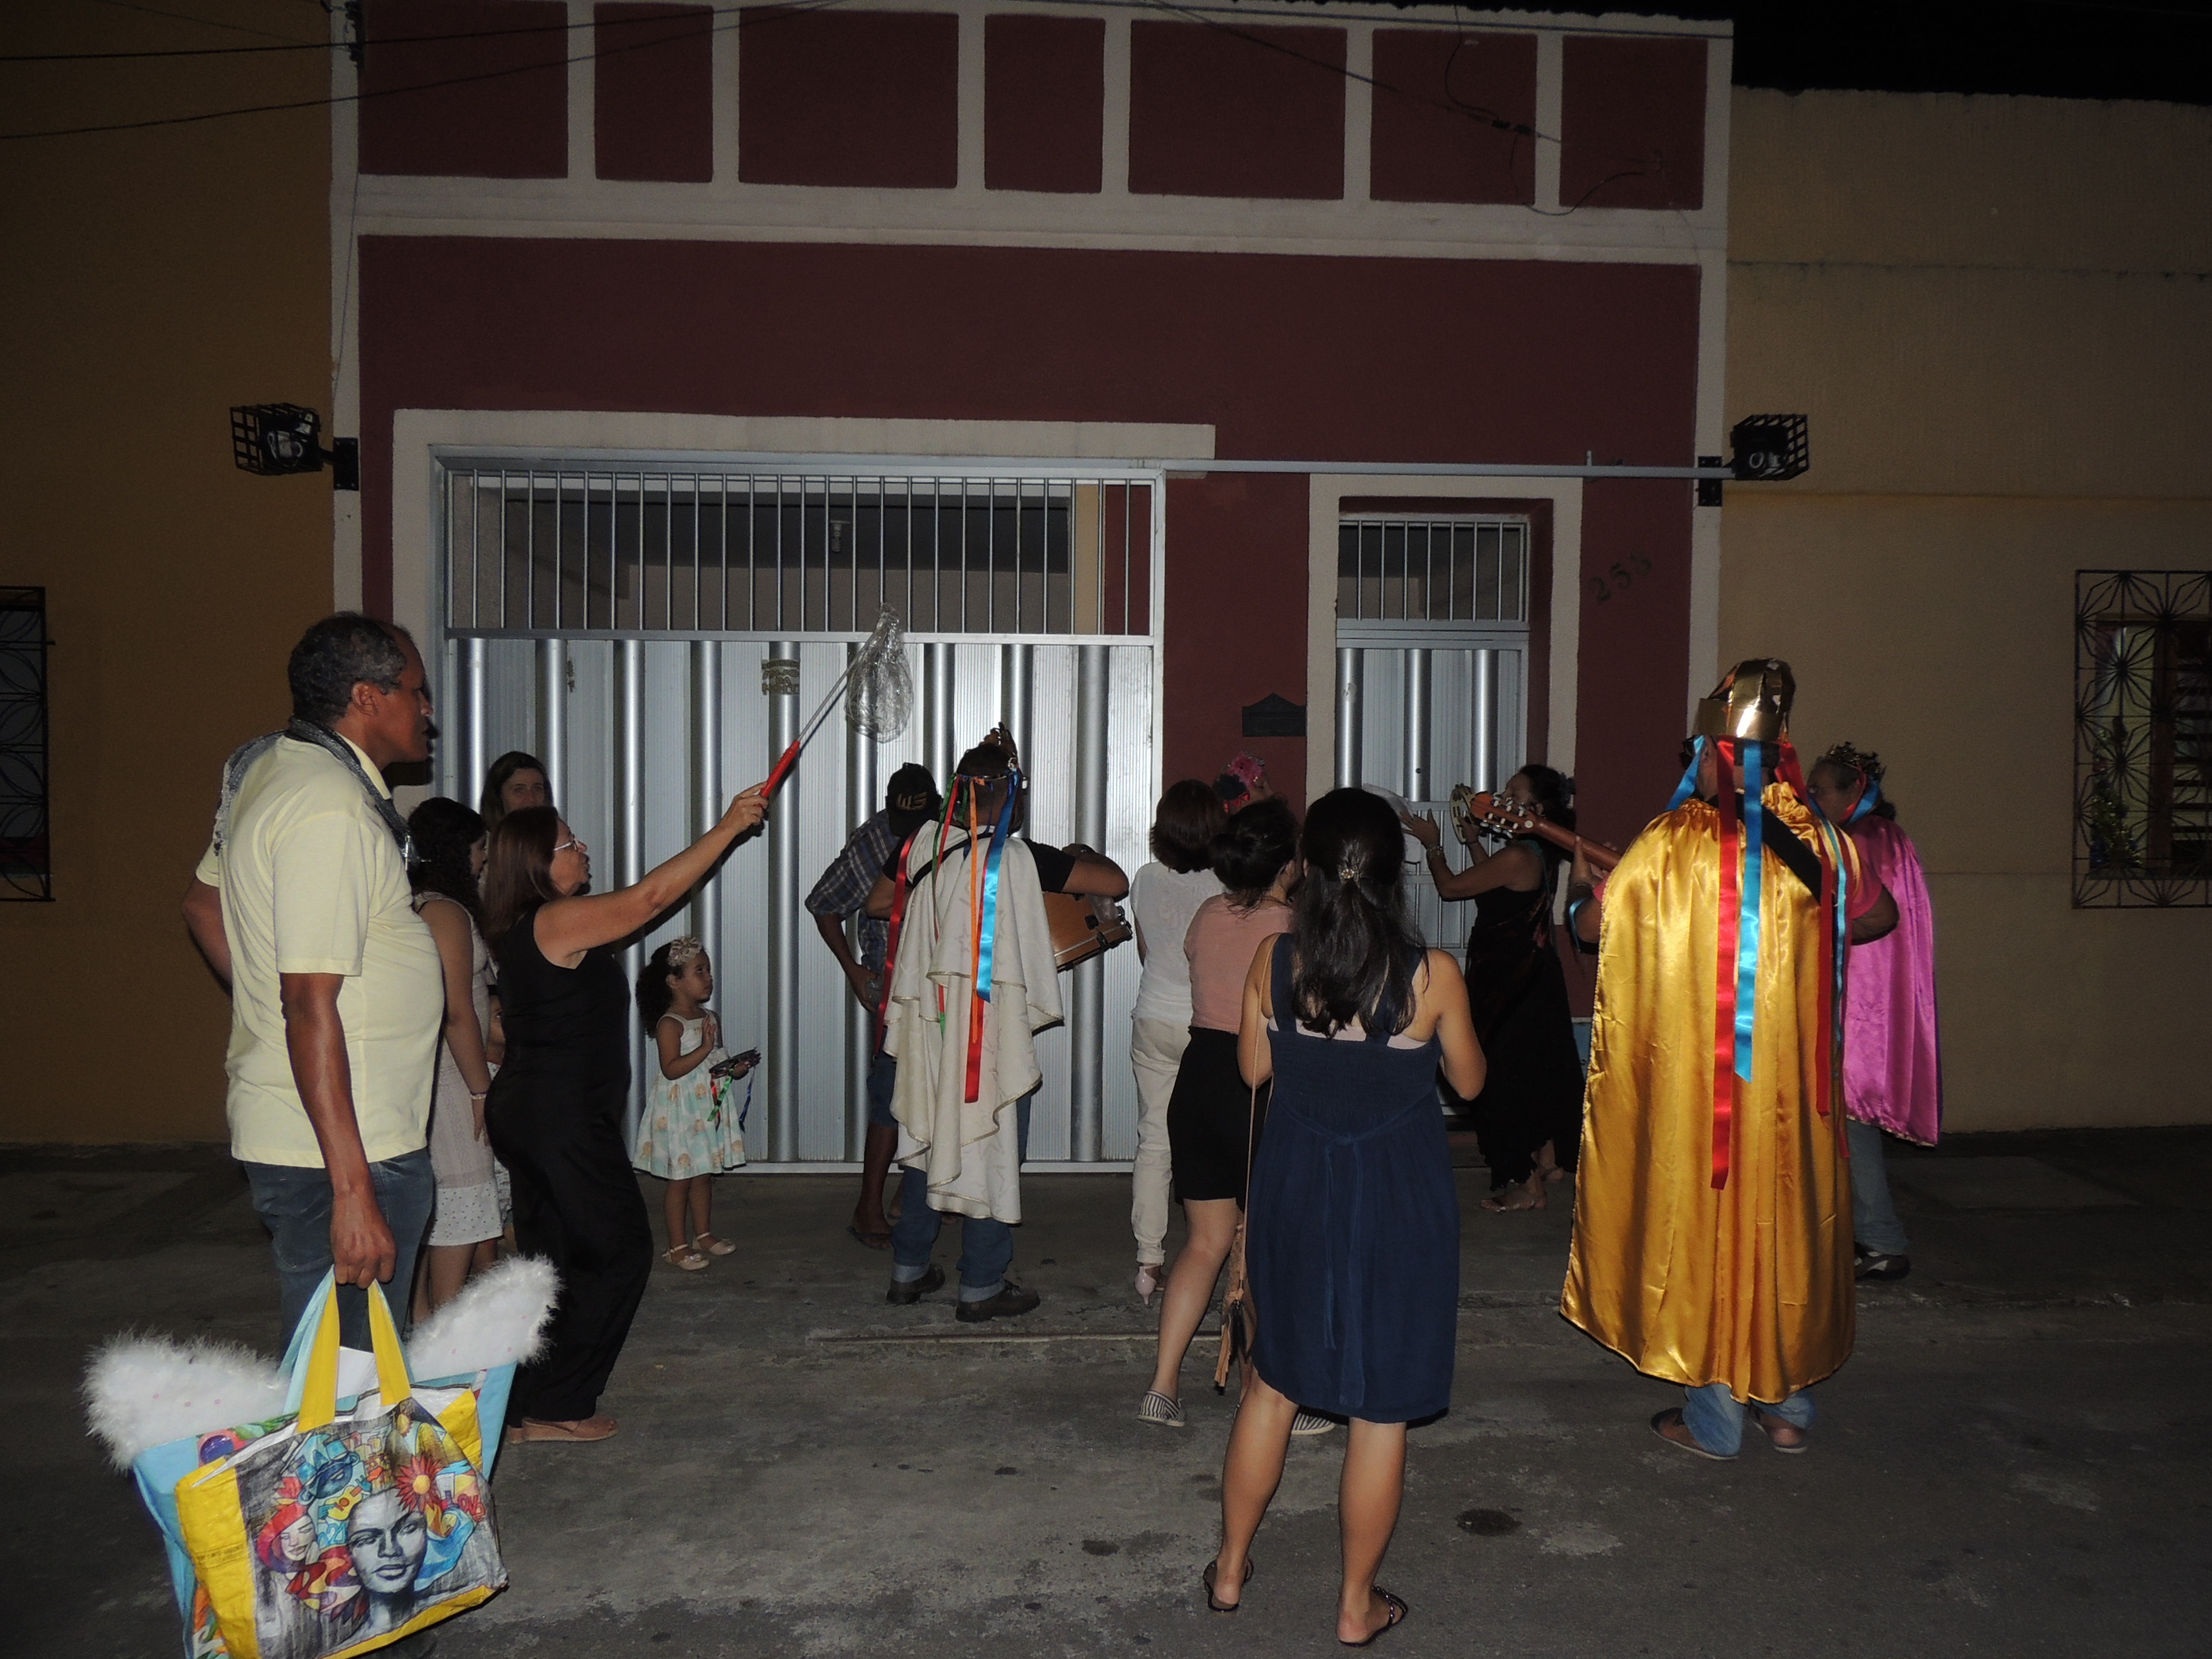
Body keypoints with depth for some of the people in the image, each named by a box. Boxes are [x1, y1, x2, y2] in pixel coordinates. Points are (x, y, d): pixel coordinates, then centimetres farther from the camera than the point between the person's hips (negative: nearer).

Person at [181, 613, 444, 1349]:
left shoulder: (266, 766, 10)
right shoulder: (332, 808, -21)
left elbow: (203, 904, 25)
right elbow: (312, 1005, -25)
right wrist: (353, 1191, -25)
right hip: (334, 1150, -10)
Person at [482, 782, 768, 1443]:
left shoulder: (524, 930, 13)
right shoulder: (558, 922, -17)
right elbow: (652, 896, -20)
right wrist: (728, 826, -17)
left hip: (526, 1110, 10)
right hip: (564, 1116, -10)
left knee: (551, 1258, 15)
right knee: (620, 1249, 0)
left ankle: (528, 1405, 22)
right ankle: (552, 1407, 6)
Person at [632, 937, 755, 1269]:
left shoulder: (710, 1018, 10)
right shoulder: (670, 1024, -15)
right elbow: (671, 1068, -23)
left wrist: (734, 1068, 1)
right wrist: (704, 1049, -28)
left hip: (709, 1107, 7)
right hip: (679, 1111, -7)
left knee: (704, 1176, 15)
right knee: (680, 1179, 0)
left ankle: (703, 1235, 28)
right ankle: (678, 1246, 8)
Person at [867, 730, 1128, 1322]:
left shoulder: (922, 846, -1)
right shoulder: (1021, 858, -16)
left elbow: (877, 903, 15)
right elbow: (1116, 883, -16)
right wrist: (1083, 855, 5)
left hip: (928, 1022, 6)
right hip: (992, 1027, -5)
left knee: (925, 1140, 18)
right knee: (992, 1150, 6)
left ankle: (908, 1270, 28)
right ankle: (982, 1287, 14)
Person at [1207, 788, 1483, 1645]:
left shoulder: (1273, 960, -11)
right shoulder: (1433, 975, -17)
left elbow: (1254, 1068, 3)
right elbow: (1468, 1081, -1)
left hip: (1296, 1190, 3)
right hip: (1398, 1200, -3)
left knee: (1273, 1382, 21)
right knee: (1381, 1409, 12)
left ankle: (1230, 1568, 35)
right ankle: (1357, 1605, 26)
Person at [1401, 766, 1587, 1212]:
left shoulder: (1519, 857, -24)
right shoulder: (1539, 854, 6)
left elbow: (1449, 886, -16)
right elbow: (1493, 881, 21)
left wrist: (1432, 844, 0)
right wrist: (1472, 838, 20)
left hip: (1512, 987, -10)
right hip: (1535, 977, 10)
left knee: (1510, 1075, -1)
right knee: (1537, 1071, 20)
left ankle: (1526, 1184, 7)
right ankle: (1548, 1160, 33)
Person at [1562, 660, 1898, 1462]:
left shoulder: (1671, 845, -14)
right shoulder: (1818, 843, -1)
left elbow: (1594, 924, -10)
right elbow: (1878, 916, 15)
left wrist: (1580, 886, 12)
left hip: (1694, 1073, -3)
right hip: (1791, 1078, 4)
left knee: (1702, 1219, 7)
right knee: (1786, 1217, 17)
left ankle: (1711, 1419, 16)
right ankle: (1788, 1402, 28)